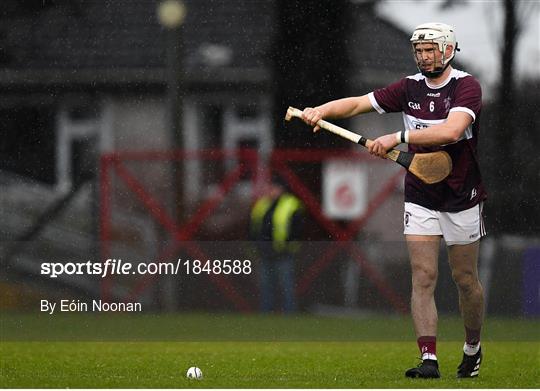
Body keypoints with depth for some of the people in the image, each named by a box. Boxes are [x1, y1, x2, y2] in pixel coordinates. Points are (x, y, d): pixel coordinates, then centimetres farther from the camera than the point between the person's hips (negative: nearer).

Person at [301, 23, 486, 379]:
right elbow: (358, 104, 1)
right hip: (420, 198, 3)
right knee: (423, 277, -8)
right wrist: (322, 110, -17)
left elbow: (451, 132, -31)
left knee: (465, 279, 7)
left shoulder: (467, 87, -14)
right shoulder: (409, 88, 2)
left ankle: (473, 347, 30)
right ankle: (429, 359, -12)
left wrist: (399, 138, -35)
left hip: (462, 198, -3)